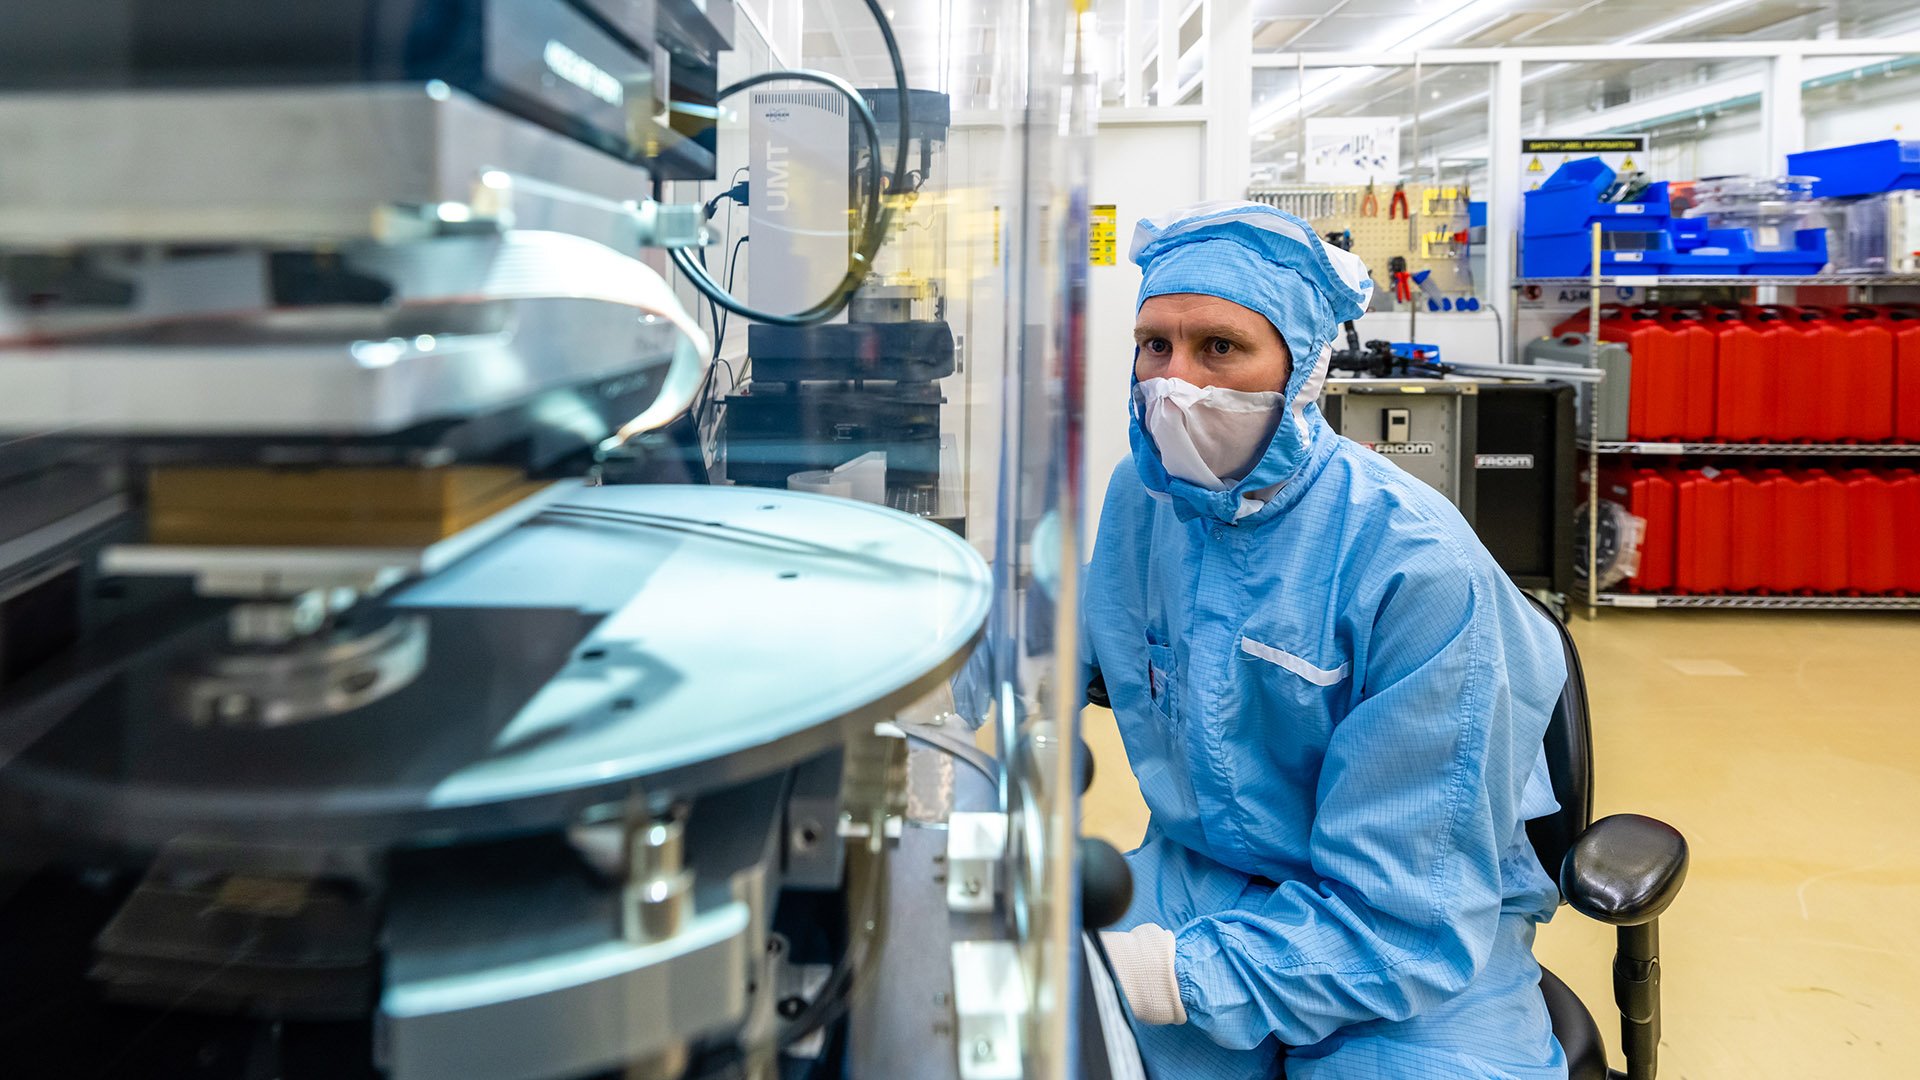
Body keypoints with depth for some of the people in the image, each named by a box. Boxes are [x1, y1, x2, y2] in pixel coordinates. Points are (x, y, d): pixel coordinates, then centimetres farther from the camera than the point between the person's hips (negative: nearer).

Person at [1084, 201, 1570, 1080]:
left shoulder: (1416, 569, -21)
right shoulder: (1141, 495, -4)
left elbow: (1407, 911, -21)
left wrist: (1184, 976, -31)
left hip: (1432, 942, -3)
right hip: (1206, 871, 3)